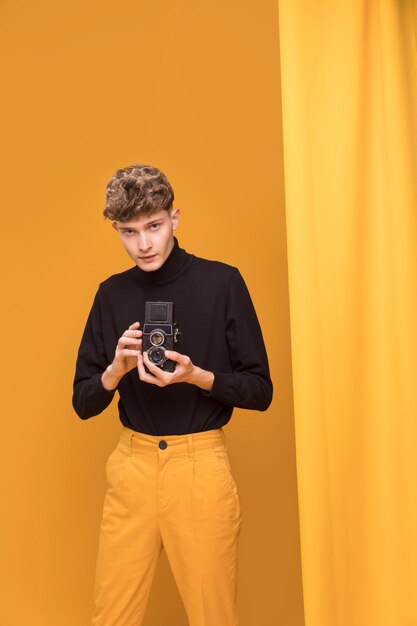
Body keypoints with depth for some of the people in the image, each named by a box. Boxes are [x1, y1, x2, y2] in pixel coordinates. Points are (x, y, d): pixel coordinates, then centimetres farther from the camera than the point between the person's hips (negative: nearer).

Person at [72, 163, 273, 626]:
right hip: (131, 465, 3)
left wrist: (197, 376, -20)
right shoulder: (112, 295, 4)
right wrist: (115, 370, -14)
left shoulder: (221, 283, -6)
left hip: (201, 465, -2)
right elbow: (83, 403, 6)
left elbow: (260, 391, -3)